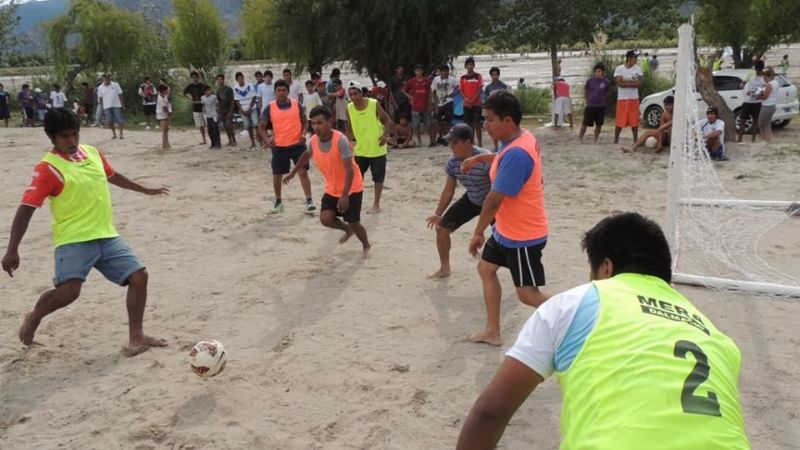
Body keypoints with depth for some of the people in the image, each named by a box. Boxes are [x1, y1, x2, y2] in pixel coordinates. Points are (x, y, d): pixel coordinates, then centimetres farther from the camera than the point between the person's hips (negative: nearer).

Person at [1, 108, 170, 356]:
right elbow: (26, 209, -14)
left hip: (106, 236, 6)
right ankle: (33, 318, 12)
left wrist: (145, 189, 39)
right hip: (73, 240, -6)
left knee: (139, 276, -3)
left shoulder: (92, 153, 9)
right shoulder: (48, 168, -11)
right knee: (68, 291, -22)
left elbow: (113, 176, 29)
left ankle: (136, 337, 8)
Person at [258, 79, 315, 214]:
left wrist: (303, 134, -8)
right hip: (279, 146, 1)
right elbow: (261, 127, 3)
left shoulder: (297, 105, 0)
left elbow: (304, 122, 11)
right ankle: (278, 202, 25)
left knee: (303, 172, -5)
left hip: (297, 144, -1)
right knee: (277, 175, 8)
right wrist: (267, 139, -15)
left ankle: (309, 200, 1)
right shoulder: (269, 108, -2)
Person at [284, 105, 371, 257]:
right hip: (332, 189, 5)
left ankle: (366, 246, 30)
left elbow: (349, 170, -31)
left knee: (353, 222, -1)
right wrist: (293, 173, 23)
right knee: (325, 219, -9)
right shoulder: (314, 140, -10)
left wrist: (344, 196, -37)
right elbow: (307, 155, 16)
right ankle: (347, 230, 23)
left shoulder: (340, 140, -29)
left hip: (352, 189, -5)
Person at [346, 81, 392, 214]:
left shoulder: (374, 104, -14)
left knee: (378, 177, 3)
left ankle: (376, 204, 15)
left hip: (377, 149, -3)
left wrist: (385, 134, -19)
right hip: (360, 149, 4)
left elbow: (387, 120, -5)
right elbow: (350, 128, 9)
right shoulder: (349, 108, -4)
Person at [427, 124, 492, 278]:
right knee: (442, 228, 0)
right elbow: (449, 190, -1)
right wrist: (438, 214, 5)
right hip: (471, 200, 5)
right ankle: (444, 269, 21)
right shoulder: (452, 162, -16)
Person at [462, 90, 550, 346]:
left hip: (523, 235, -10)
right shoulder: (519, 139, 1)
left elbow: (494, 199, -25)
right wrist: (479, 158, 27)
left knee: (527, 294, -1)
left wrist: (478, 233, -15)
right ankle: (492, 332, 28)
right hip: (506, 229, 10)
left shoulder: (517, 153, -30)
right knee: (486, 269, 18)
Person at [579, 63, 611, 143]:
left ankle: (596, 140, 20)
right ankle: (580, 138, 11)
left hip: (601, 106, 1)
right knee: (585, 123, -2)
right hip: (590, 106, -1)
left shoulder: (606, 82, -5)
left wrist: (602, 101, 11)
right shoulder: (590, 81, -4)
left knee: (599, 124, 7)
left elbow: (607, 93, 9)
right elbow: (585, 92, 9)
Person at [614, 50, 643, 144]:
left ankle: (635, 140, 10)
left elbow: (638, 83, -6)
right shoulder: (619, 69, -3)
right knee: (620, 122, 0)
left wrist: (625, 82, -14)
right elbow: (619, 83, -13)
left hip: (634, 98, 2)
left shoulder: (638, 69, 4)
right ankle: (616, 140, 13)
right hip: (622, 98, -2)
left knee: (634, 121, 2)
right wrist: (632, 82, -11)